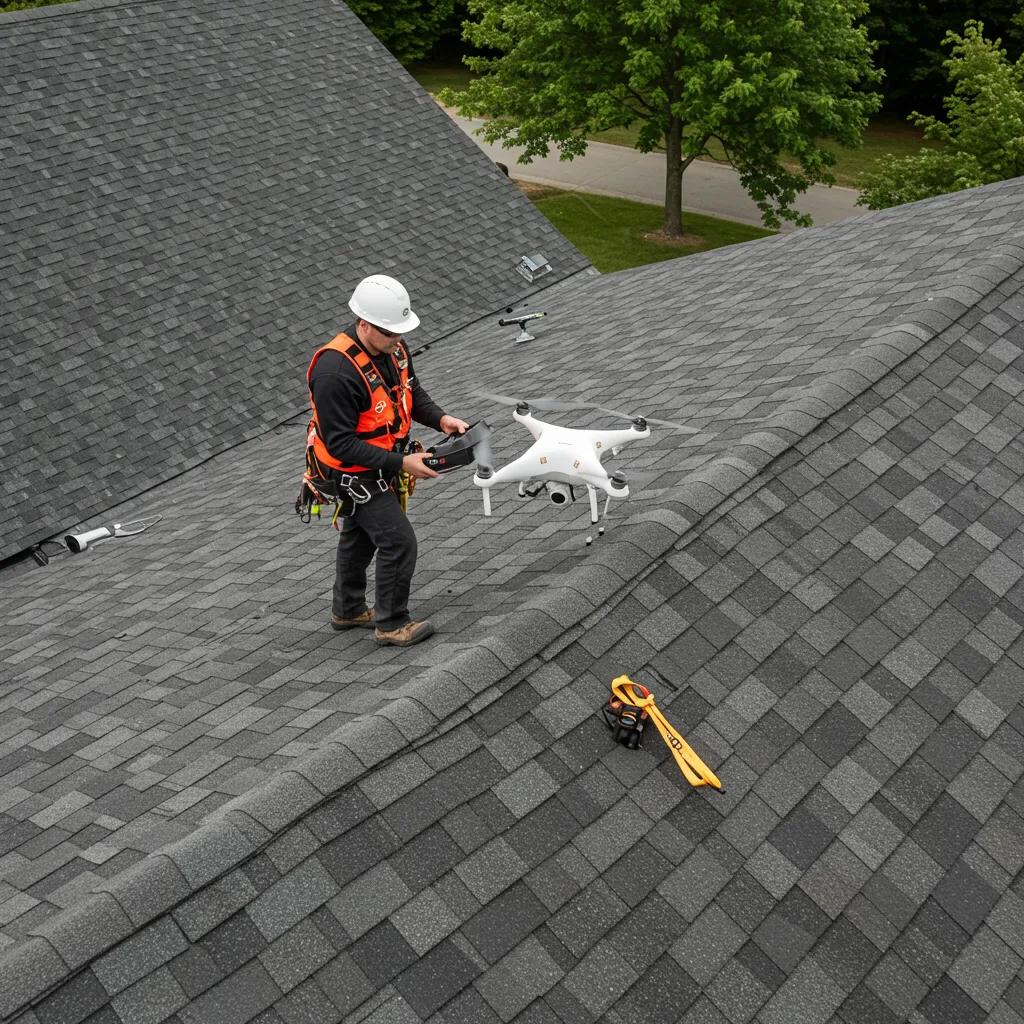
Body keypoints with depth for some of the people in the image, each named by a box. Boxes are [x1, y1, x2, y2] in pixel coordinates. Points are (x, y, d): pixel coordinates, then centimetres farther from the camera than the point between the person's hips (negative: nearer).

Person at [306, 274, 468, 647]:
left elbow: (413, 392, 8)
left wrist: (440, 418, -12)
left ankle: (347, 610, 45)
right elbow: (341, 445, -30)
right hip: (354, 471, -9)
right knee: (399, 542, -6)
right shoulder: (335, 372, -34)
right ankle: (391, 624, 14)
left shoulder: (392, 347, -10)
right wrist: (401, 464, -31)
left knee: (360, 534, 24)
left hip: (381, 460, 9)